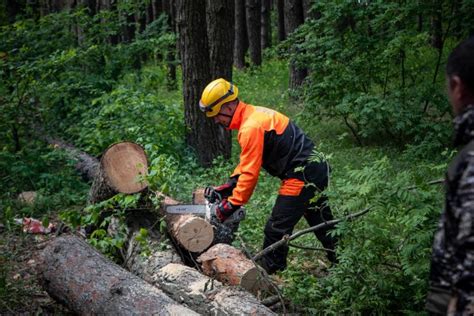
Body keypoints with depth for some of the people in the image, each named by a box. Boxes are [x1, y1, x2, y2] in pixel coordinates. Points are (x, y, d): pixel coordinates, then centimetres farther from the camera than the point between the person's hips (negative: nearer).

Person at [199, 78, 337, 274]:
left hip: (301, 175, -10)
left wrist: (232, 205, -13)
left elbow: (250, 173, -22)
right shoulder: (254, 114, 10)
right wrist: (229, 186, 11)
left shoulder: (251, 127, -22)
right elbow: (247, 162, 16)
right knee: (322, 223, 24)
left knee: (276, 229, -2)